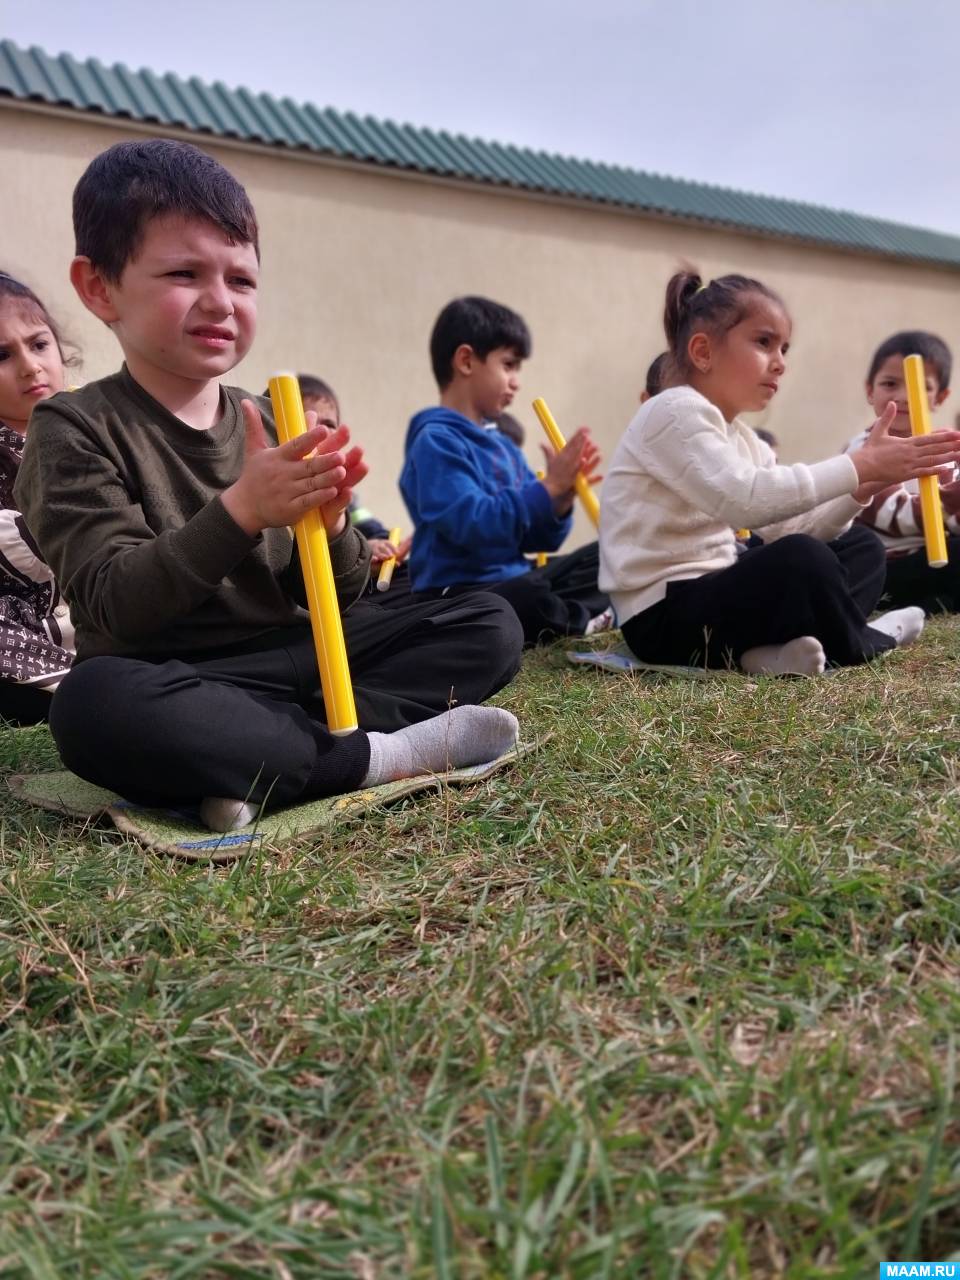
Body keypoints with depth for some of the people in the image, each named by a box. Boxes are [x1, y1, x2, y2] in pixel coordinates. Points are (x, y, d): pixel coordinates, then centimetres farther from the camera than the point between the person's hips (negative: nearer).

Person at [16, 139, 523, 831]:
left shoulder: (274, 427, 8)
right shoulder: (76, 429, -4)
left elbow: (336, 598, 8)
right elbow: (115, 605, -16)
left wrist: (330, 527, -15)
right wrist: (240, 511, -27)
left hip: (294, 657, 5)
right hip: (171, 680, -4)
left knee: (490, 625, -5)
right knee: (96, 704, -39)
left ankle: (264, 760, -22)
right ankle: (376, 756, -22)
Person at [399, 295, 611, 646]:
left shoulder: (503, 445, 13)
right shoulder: (436, 440, -11)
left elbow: (537, 541, 13)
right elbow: (475, 525, -25)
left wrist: (561, 494, -6)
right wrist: (548, 486, -20)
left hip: (512, 578, 9)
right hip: (459, 593, -9)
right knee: (529, 595, -36)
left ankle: (554, 617, -12)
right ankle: (580, 620, -3)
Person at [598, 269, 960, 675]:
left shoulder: (741, 438, 16)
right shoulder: (676, 412, -14)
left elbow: (790, 527, 9)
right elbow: (744, 500, -29)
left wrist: (865, 477, -5)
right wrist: (860, 466, -24)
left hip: (710, 595, 10)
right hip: (662, 616, -10)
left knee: (864, 553, 12)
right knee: (802, 559, -32)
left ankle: (777, 644, -14)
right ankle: (857, 644, 0)